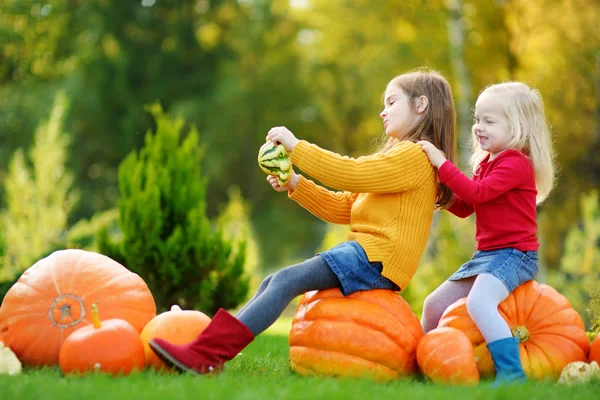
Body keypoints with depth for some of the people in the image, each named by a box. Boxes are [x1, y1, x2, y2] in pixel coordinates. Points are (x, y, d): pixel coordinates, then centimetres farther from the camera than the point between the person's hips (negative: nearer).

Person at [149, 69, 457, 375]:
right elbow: (342, 208, 23)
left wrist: (296, 146, -13)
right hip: (364, 253, 10)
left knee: (286, 280, -22)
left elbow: (350, 174, -18)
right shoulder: (398, 155, 28)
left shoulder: (415, 155, -6)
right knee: (272, 282, 1)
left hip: (374, 258, -10)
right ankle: (215, 342, -11)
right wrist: (295, 185, 10)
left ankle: (207, 355, -31)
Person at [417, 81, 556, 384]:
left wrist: (442, 163, -21)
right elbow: (464, 208, 17)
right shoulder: (486, 162, 15)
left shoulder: (516, 163, -14)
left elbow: (477, 193, -25)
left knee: (478, 302, -34)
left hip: (514, 254, -10)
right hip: (487, 254, 10)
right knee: (434, 305, 12)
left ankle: (511, 374, -35)